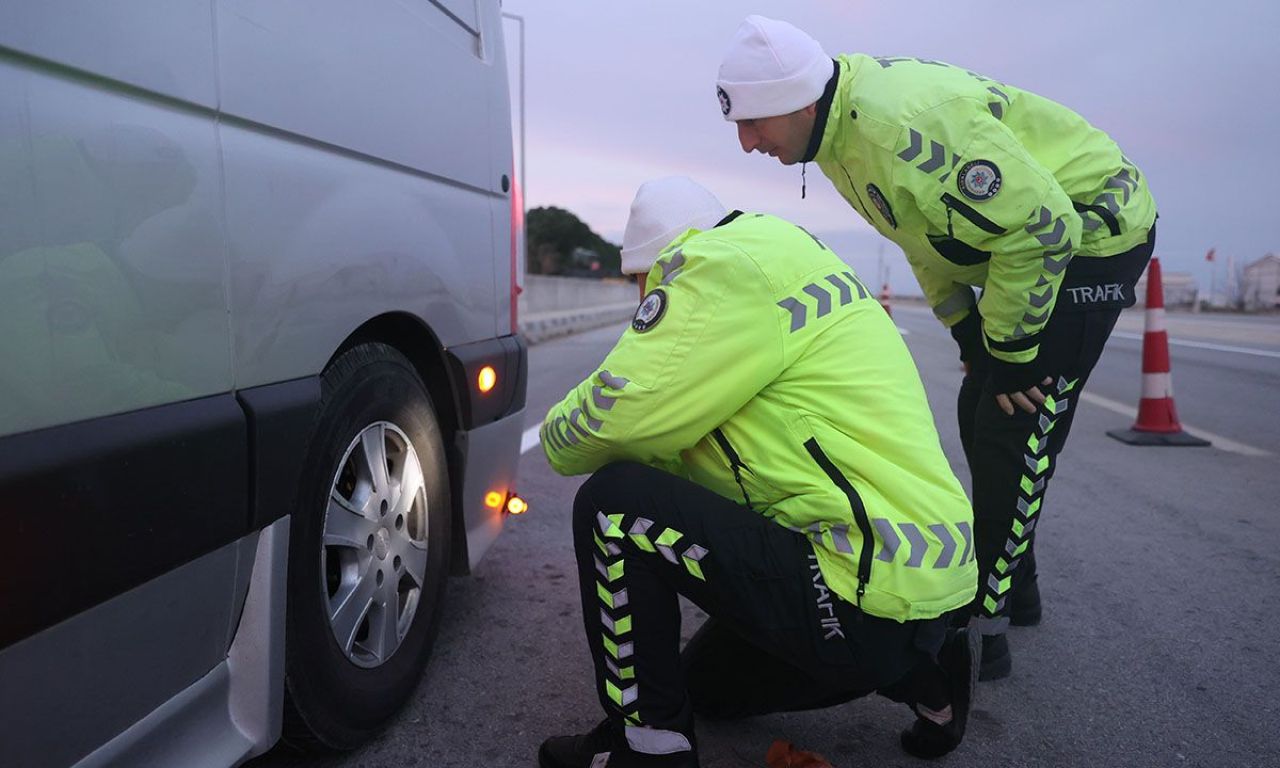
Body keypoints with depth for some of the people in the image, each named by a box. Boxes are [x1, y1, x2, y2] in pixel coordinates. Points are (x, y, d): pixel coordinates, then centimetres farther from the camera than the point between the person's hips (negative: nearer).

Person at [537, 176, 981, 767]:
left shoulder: (720, 266, -15)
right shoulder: (782, 257, 17)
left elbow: (610, 416, -15)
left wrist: (559, 433, 5)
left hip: (871, 596, -11)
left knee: (613, 507, -11)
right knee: (711, 683, 28)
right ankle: (922, 669, 21)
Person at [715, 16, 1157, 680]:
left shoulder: (903, 126, -35)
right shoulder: (843, 124, -3)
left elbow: (1042, 228, -32)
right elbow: (926, 229, 8)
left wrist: (1009, 349, -21)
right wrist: (966, 330, 5)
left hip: (1093, 232, -10)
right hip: (1036, 229, 10)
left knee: (1015, 431, -12)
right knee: (979, 419, 12)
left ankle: (982, 626, 0)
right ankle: (1015, 587, 28)